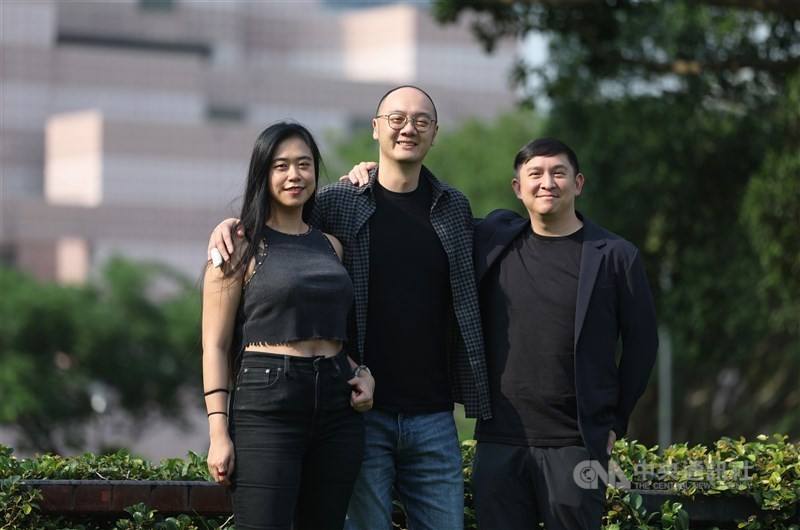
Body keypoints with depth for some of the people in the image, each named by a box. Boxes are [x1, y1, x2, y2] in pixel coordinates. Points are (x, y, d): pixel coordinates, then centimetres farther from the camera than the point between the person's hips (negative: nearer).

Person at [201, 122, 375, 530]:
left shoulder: (330, 246, 16)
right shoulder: (242, 247, 0)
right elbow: (215, 345, -3)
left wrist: (362, 373, 6)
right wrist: (218, 432, -12)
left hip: (336, 405, 5)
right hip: (266, 404, -5)